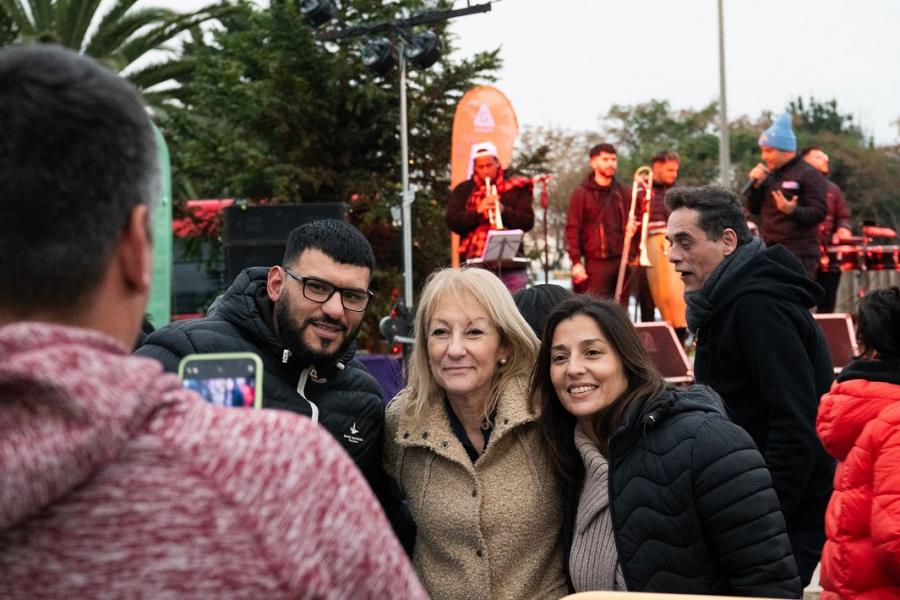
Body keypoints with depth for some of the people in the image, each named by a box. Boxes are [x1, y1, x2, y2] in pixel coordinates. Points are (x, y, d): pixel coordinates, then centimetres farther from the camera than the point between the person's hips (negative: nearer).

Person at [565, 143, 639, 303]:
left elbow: (638, 218, 26)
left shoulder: (623, 193, 15)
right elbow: (572, 229, -3)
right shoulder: (582, 193, 2)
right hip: (597, 261, -5)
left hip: (624, 260, 5)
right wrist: (576, 261, -11)